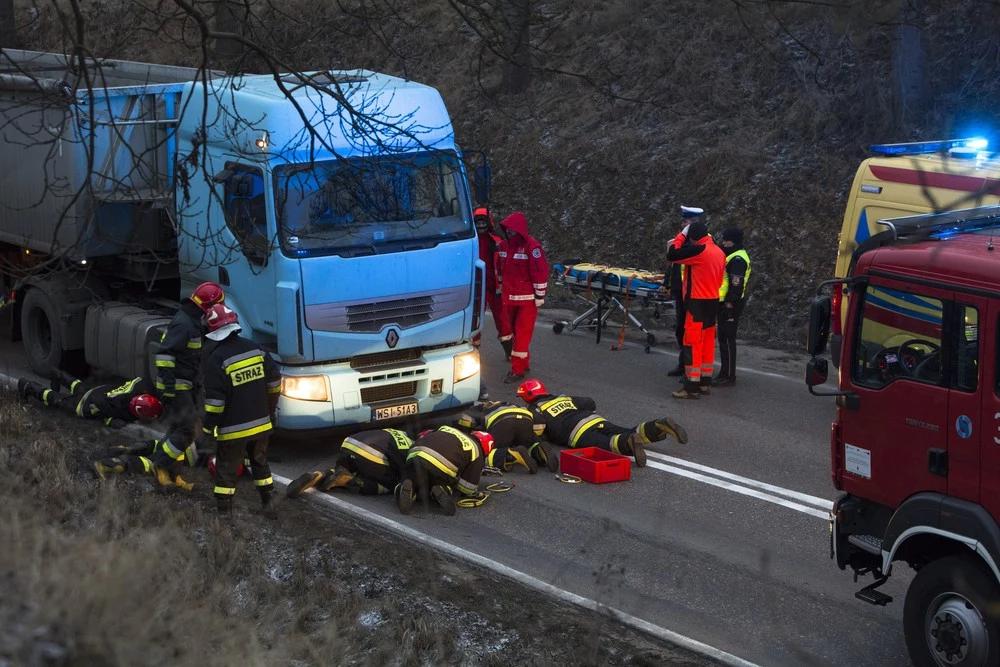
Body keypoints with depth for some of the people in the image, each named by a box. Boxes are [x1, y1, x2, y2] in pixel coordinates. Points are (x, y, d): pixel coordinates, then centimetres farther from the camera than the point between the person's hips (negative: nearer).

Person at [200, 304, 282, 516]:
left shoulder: (216, 359, -18)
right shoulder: (255, 349, -1)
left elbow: (214, 400, -19)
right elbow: (274, 382, 7)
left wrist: (208, 428, -8)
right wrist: (270, 409, 21)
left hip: (233, 429, -5)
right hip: (261, 424, 5)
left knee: (227, 471, 7)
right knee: (260, 463, 23)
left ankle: (223, 512, 10)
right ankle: (268, 504, 30)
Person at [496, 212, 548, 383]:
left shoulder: (532, 247, -17)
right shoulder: (503, 245, 6)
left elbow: (540, 273, -16)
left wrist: (539, 297, -14)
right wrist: (501, 288, 21)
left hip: (527, 299, -8)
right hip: (509, 298, 8)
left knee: (522, 333, -7)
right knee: (514, 331, 16)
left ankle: (518, 370, -5)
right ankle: (524, 363, 30)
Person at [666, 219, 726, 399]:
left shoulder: (699, 250, -18)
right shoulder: (719, 252, 9)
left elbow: (671, 255, -16)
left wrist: (682, 235, -5)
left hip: (698, 303, -9)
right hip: (713, 301, 9)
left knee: (692, 344, -6)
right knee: (707, 343, 14)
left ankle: (692, 387, -6)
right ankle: (704, 382, 21)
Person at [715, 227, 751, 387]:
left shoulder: (738, 260, -16)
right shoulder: (731, 256, 18)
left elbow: (736, 284, -22)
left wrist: (730, 304, -23)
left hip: (730, 305, -11)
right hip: (724, 303, 11)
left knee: (727, 339, -6)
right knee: (724, 338, 15)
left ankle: (728, 376, -3)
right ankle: (725, 373, 22)